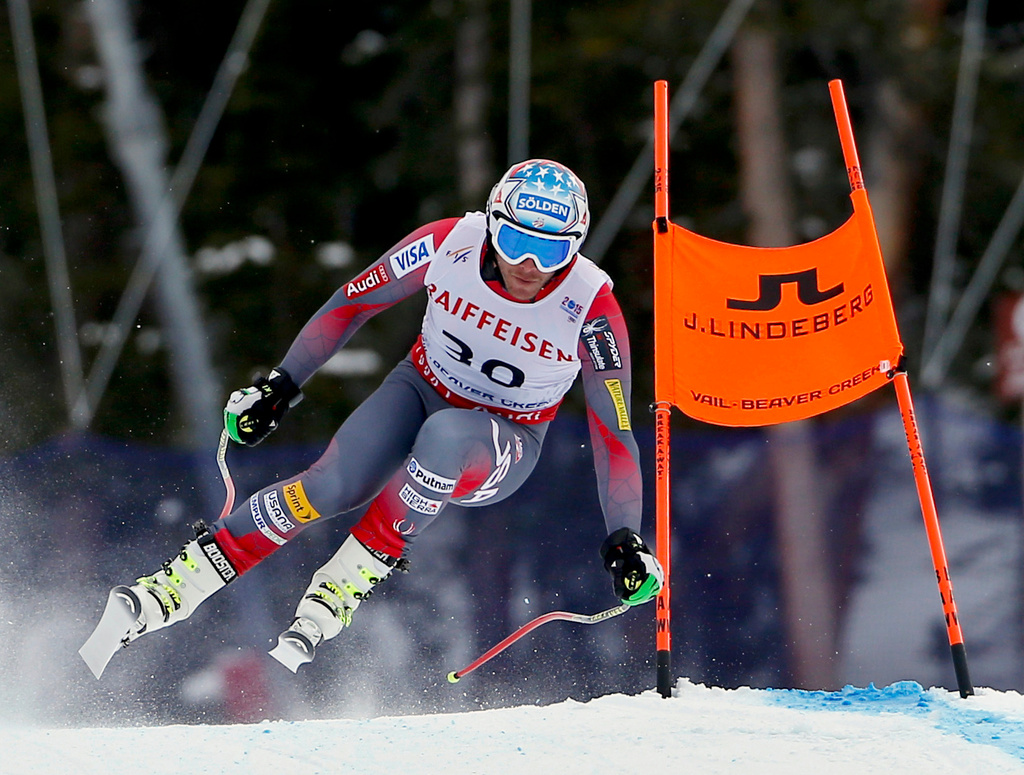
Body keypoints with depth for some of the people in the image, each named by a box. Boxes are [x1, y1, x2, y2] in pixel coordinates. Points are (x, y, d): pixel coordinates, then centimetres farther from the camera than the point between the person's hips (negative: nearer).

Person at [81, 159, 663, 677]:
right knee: (335, 485, -27)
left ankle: (347, 584, -28)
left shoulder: (590, 306, -25)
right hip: (421, 393, 2)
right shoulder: (449, 244, -21)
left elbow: (614, 429, -16)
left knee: (446, 437, -38)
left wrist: (625, 542, -21)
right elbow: (354, 302, -5)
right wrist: (282, 386, -4)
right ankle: (172, 589, -20)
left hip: (502, 448, -1)